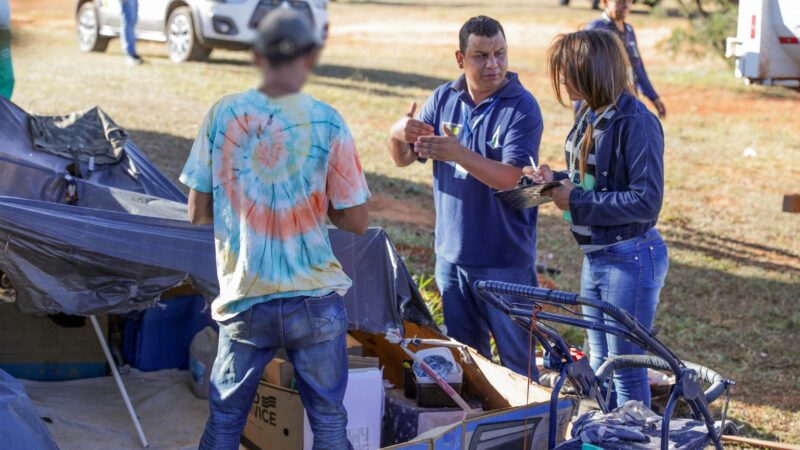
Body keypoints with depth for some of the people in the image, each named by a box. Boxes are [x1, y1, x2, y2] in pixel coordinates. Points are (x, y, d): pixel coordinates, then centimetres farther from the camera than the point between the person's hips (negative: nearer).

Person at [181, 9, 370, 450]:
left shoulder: (222, 114, -4)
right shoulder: (327, 122, -9)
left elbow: (197, 211, 1)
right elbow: (355, 221, -5)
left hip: (244, 301, 2)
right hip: (315, 299, -1)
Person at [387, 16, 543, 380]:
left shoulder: (522, 107, -12)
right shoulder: (444, 99, 3)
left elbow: (511, 178, -23)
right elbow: (403, 159, 5)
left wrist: (458, 153, -36)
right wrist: (398, 135, -19)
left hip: (505, 259, -5)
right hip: (452, 254, 5)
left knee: (516, 358, 4)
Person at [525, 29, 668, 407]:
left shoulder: (636, 122, -20)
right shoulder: (589, 116, 6)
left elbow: (645, 202, -23)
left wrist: (576, 201, -20)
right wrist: (556, 180, -2)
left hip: (630, 259, -9)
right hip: (595, 258, 9)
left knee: (626, 370, 2)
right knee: (599, 367, 20)